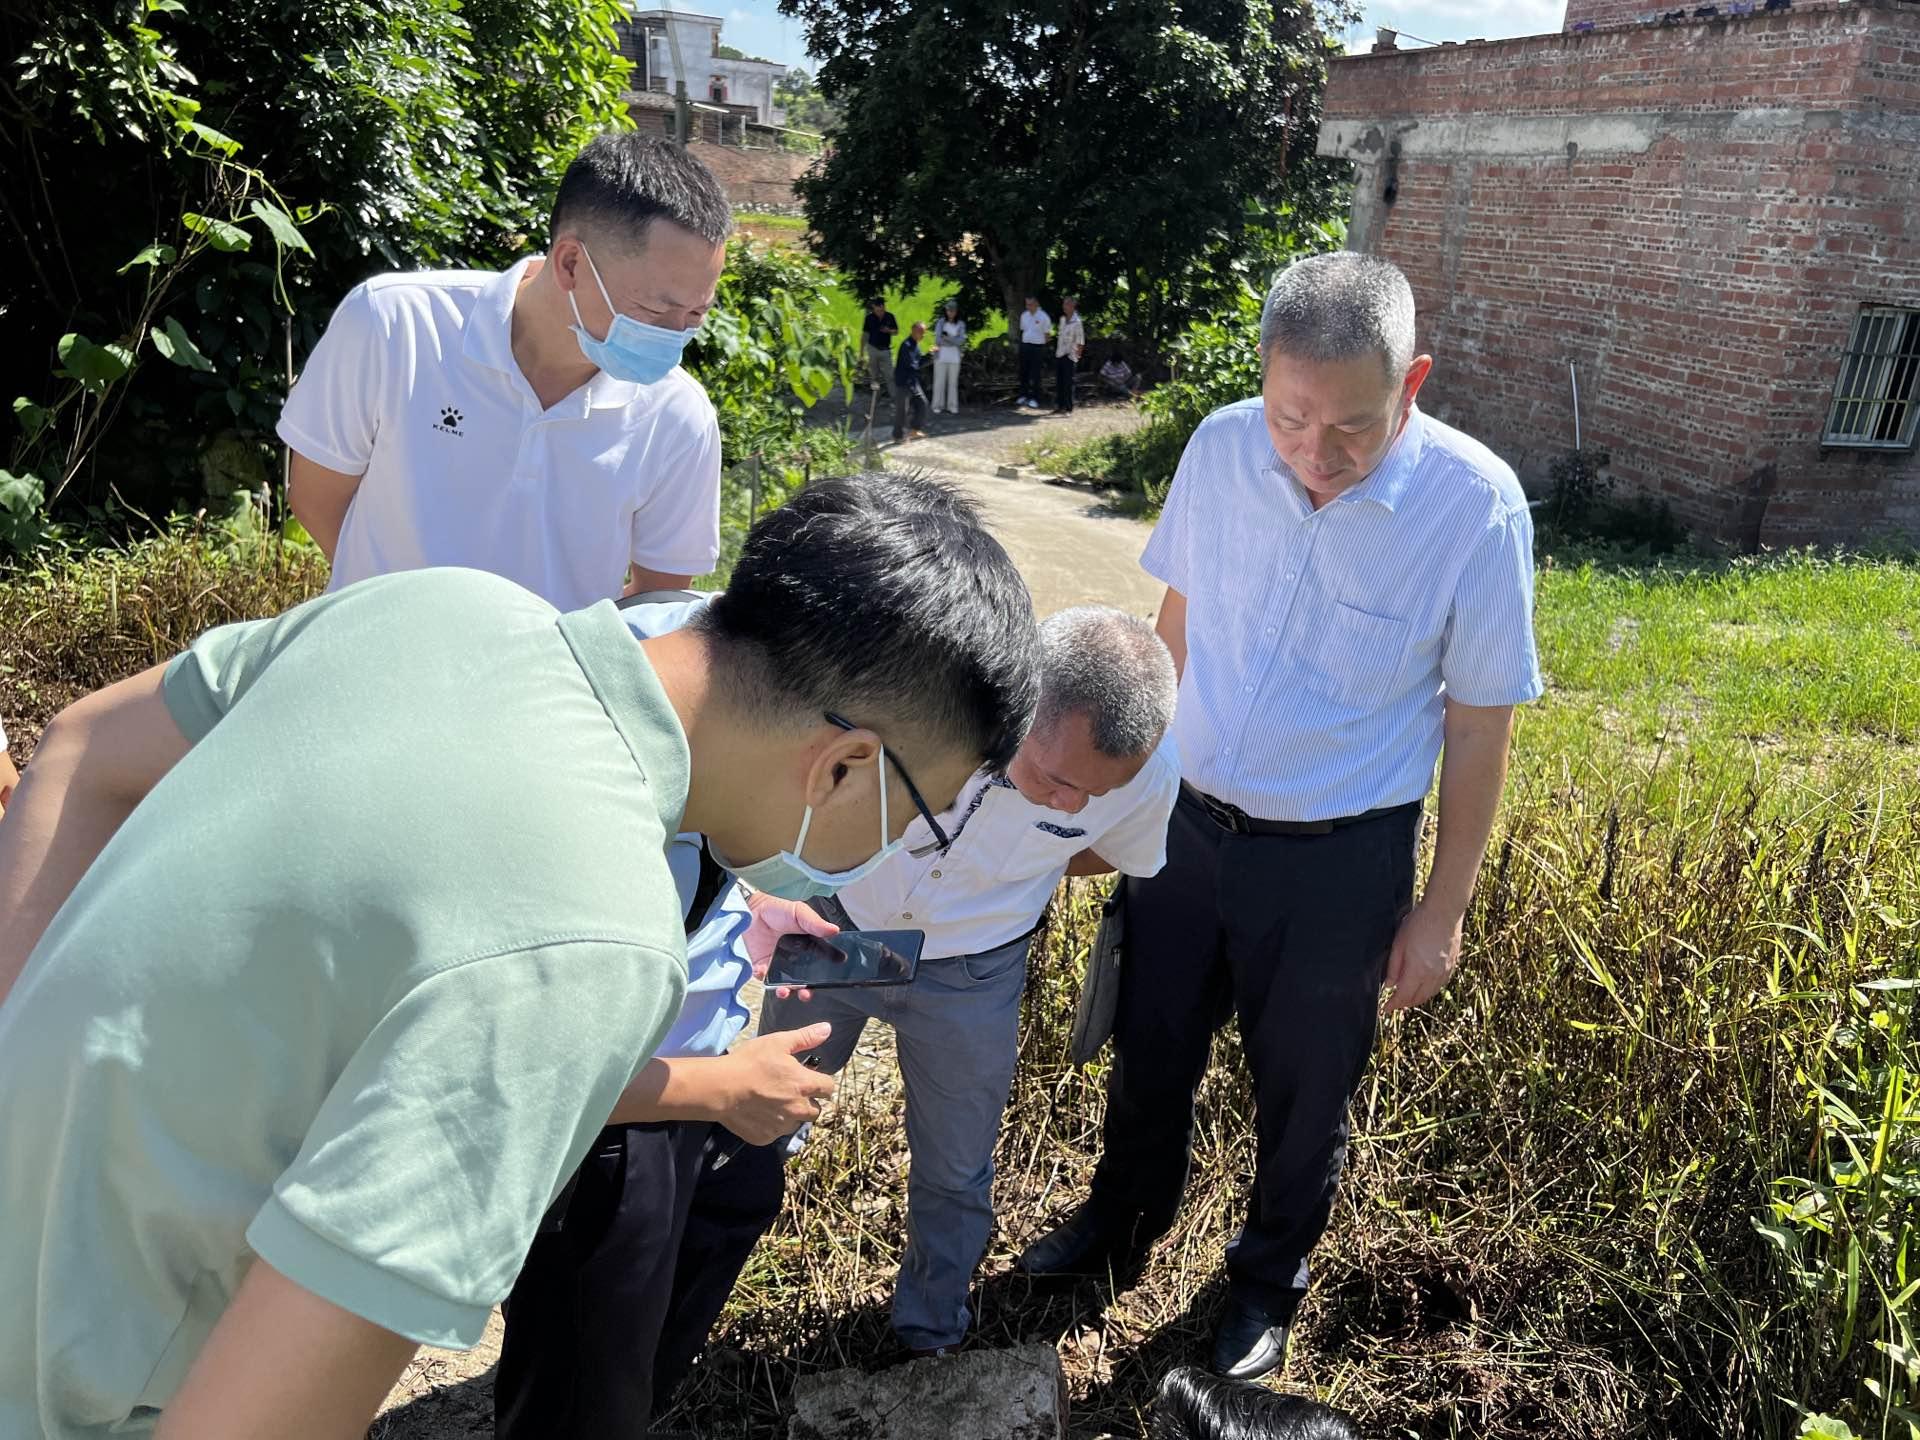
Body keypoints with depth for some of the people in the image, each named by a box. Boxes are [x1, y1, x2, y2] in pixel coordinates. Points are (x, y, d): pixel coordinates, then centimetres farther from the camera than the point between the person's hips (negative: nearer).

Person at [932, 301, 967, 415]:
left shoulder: (961, 324, 4)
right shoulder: (940, 322, 3)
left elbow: (961, 340, -6)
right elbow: (938, 340, -5)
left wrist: (946, 337, -11)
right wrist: (954, 341, -8)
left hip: (954, 358, 1)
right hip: (941, 356, -1)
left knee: (953, 382, 4)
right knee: (939, 382, 0)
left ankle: (952, 407, 9)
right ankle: (938, 406, 5)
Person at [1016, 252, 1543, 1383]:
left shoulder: (1477, 507, -20)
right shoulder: (1222, 447, -12)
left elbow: (1479, 728, -11)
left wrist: (1442, 911, -6)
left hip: (1338, 863, -3)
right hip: (1186, 821, 3)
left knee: (1304, 1088, 19)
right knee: (1150, 1049, 23)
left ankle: (1271, 1278, 49)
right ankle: (1123, 1224, 53)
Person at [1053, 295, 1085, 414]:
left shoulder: (1077, 322, -12)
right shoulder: (1062, 319, 10)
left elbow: (1080, 342, -12)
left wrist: (1077, 355, -12)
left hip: (1069, 357, -7)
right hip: (1059, 355, 7)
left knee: (1068, 383, -3)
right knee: (1059, 382, 10)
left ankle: (1069, 408, 5)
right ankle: (1059, 406, 19)